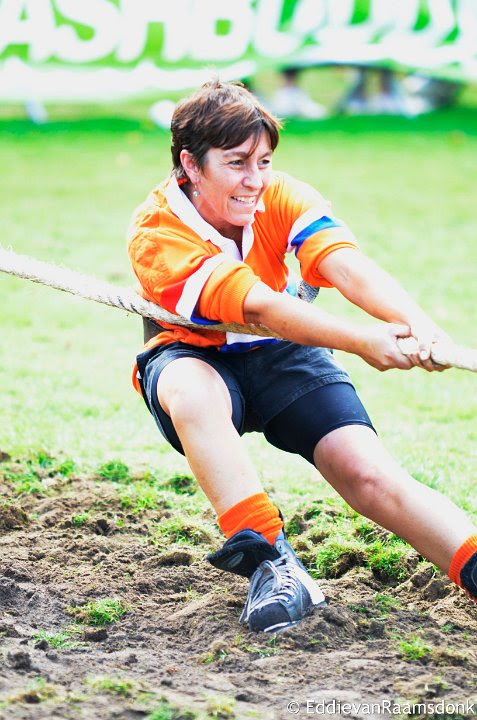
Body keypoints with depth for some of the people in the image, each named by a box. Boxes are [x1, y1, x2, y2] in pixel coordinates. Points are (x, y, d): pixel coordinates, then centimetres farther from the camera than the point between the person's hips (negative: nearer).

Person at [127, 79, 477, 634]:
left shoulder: (282, 198, -14)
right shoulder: (156, 232, -25)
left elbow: (347, 267, -32)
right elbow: (259, 305, -37)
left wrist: (415, 321, -53)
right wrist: (362, 342, -50)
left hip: (279, 357, 3)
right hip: (191, 355, -2)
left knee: (367, 472, -20)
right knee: (192, 392, -40)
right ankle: (271, 562, -40)